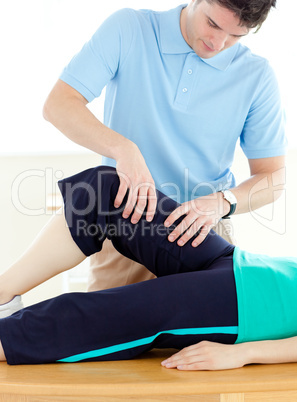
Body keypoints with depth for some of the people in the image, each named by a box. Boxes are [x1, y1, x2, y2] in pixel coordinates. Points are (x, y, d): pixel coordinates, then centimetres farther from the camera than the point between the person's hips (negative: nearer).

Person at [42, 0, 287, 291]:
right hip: (125, 224, -1)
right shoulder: (128, 30, -6)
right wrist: (123, 148, -31)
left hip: (201, 233, 1)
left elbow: (273, 177, -2)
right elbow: (57, 105, -13)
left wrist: (222, 202, -23)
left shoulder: (257, 76, -4)